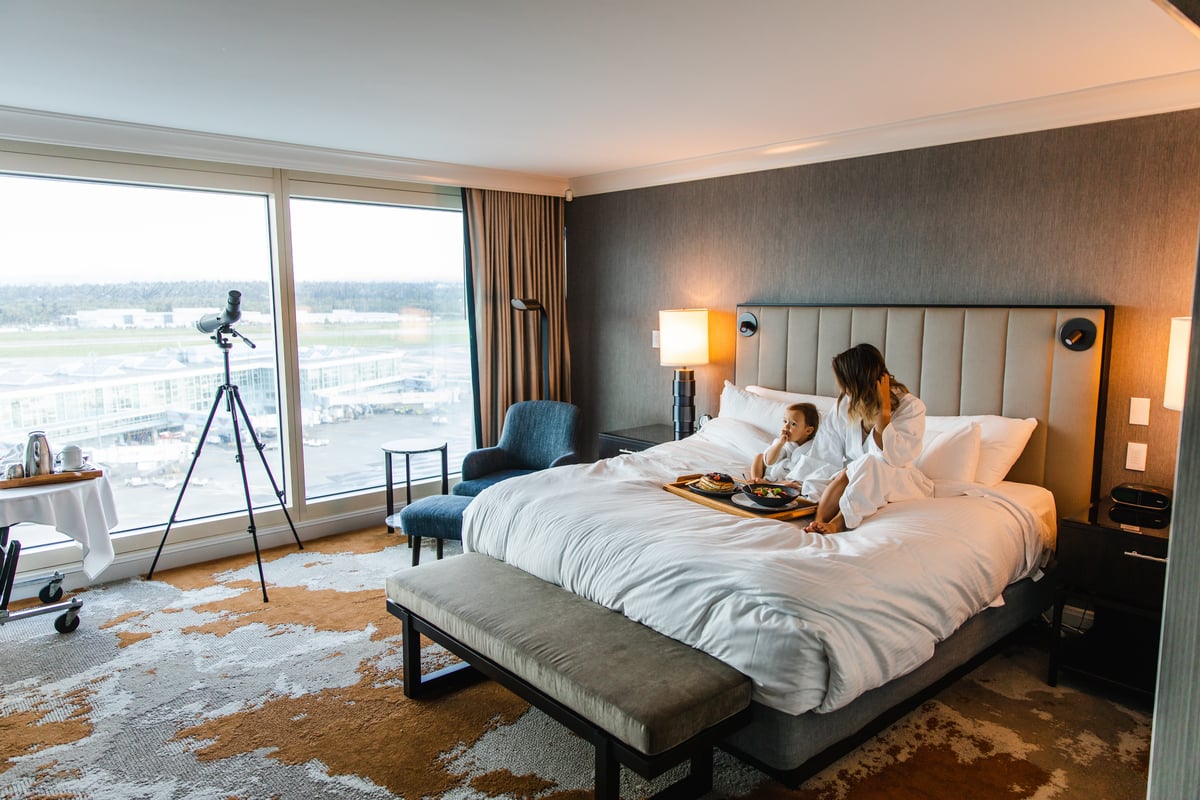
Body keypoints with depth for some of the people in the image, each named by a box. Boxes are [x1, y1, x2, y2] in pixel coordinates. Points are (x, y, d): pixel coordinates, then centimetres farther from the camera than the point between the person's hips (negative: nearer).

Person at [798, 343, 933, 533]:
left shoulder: (911, 407, -14)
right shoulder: (845, 406, -3)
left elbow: (892, 458, -27)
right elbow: (825, 458, -6)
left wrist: (884, 410, -27)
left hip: (897, 484, -3)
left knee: (868, 465, -33)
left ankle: (836, 523, -29)